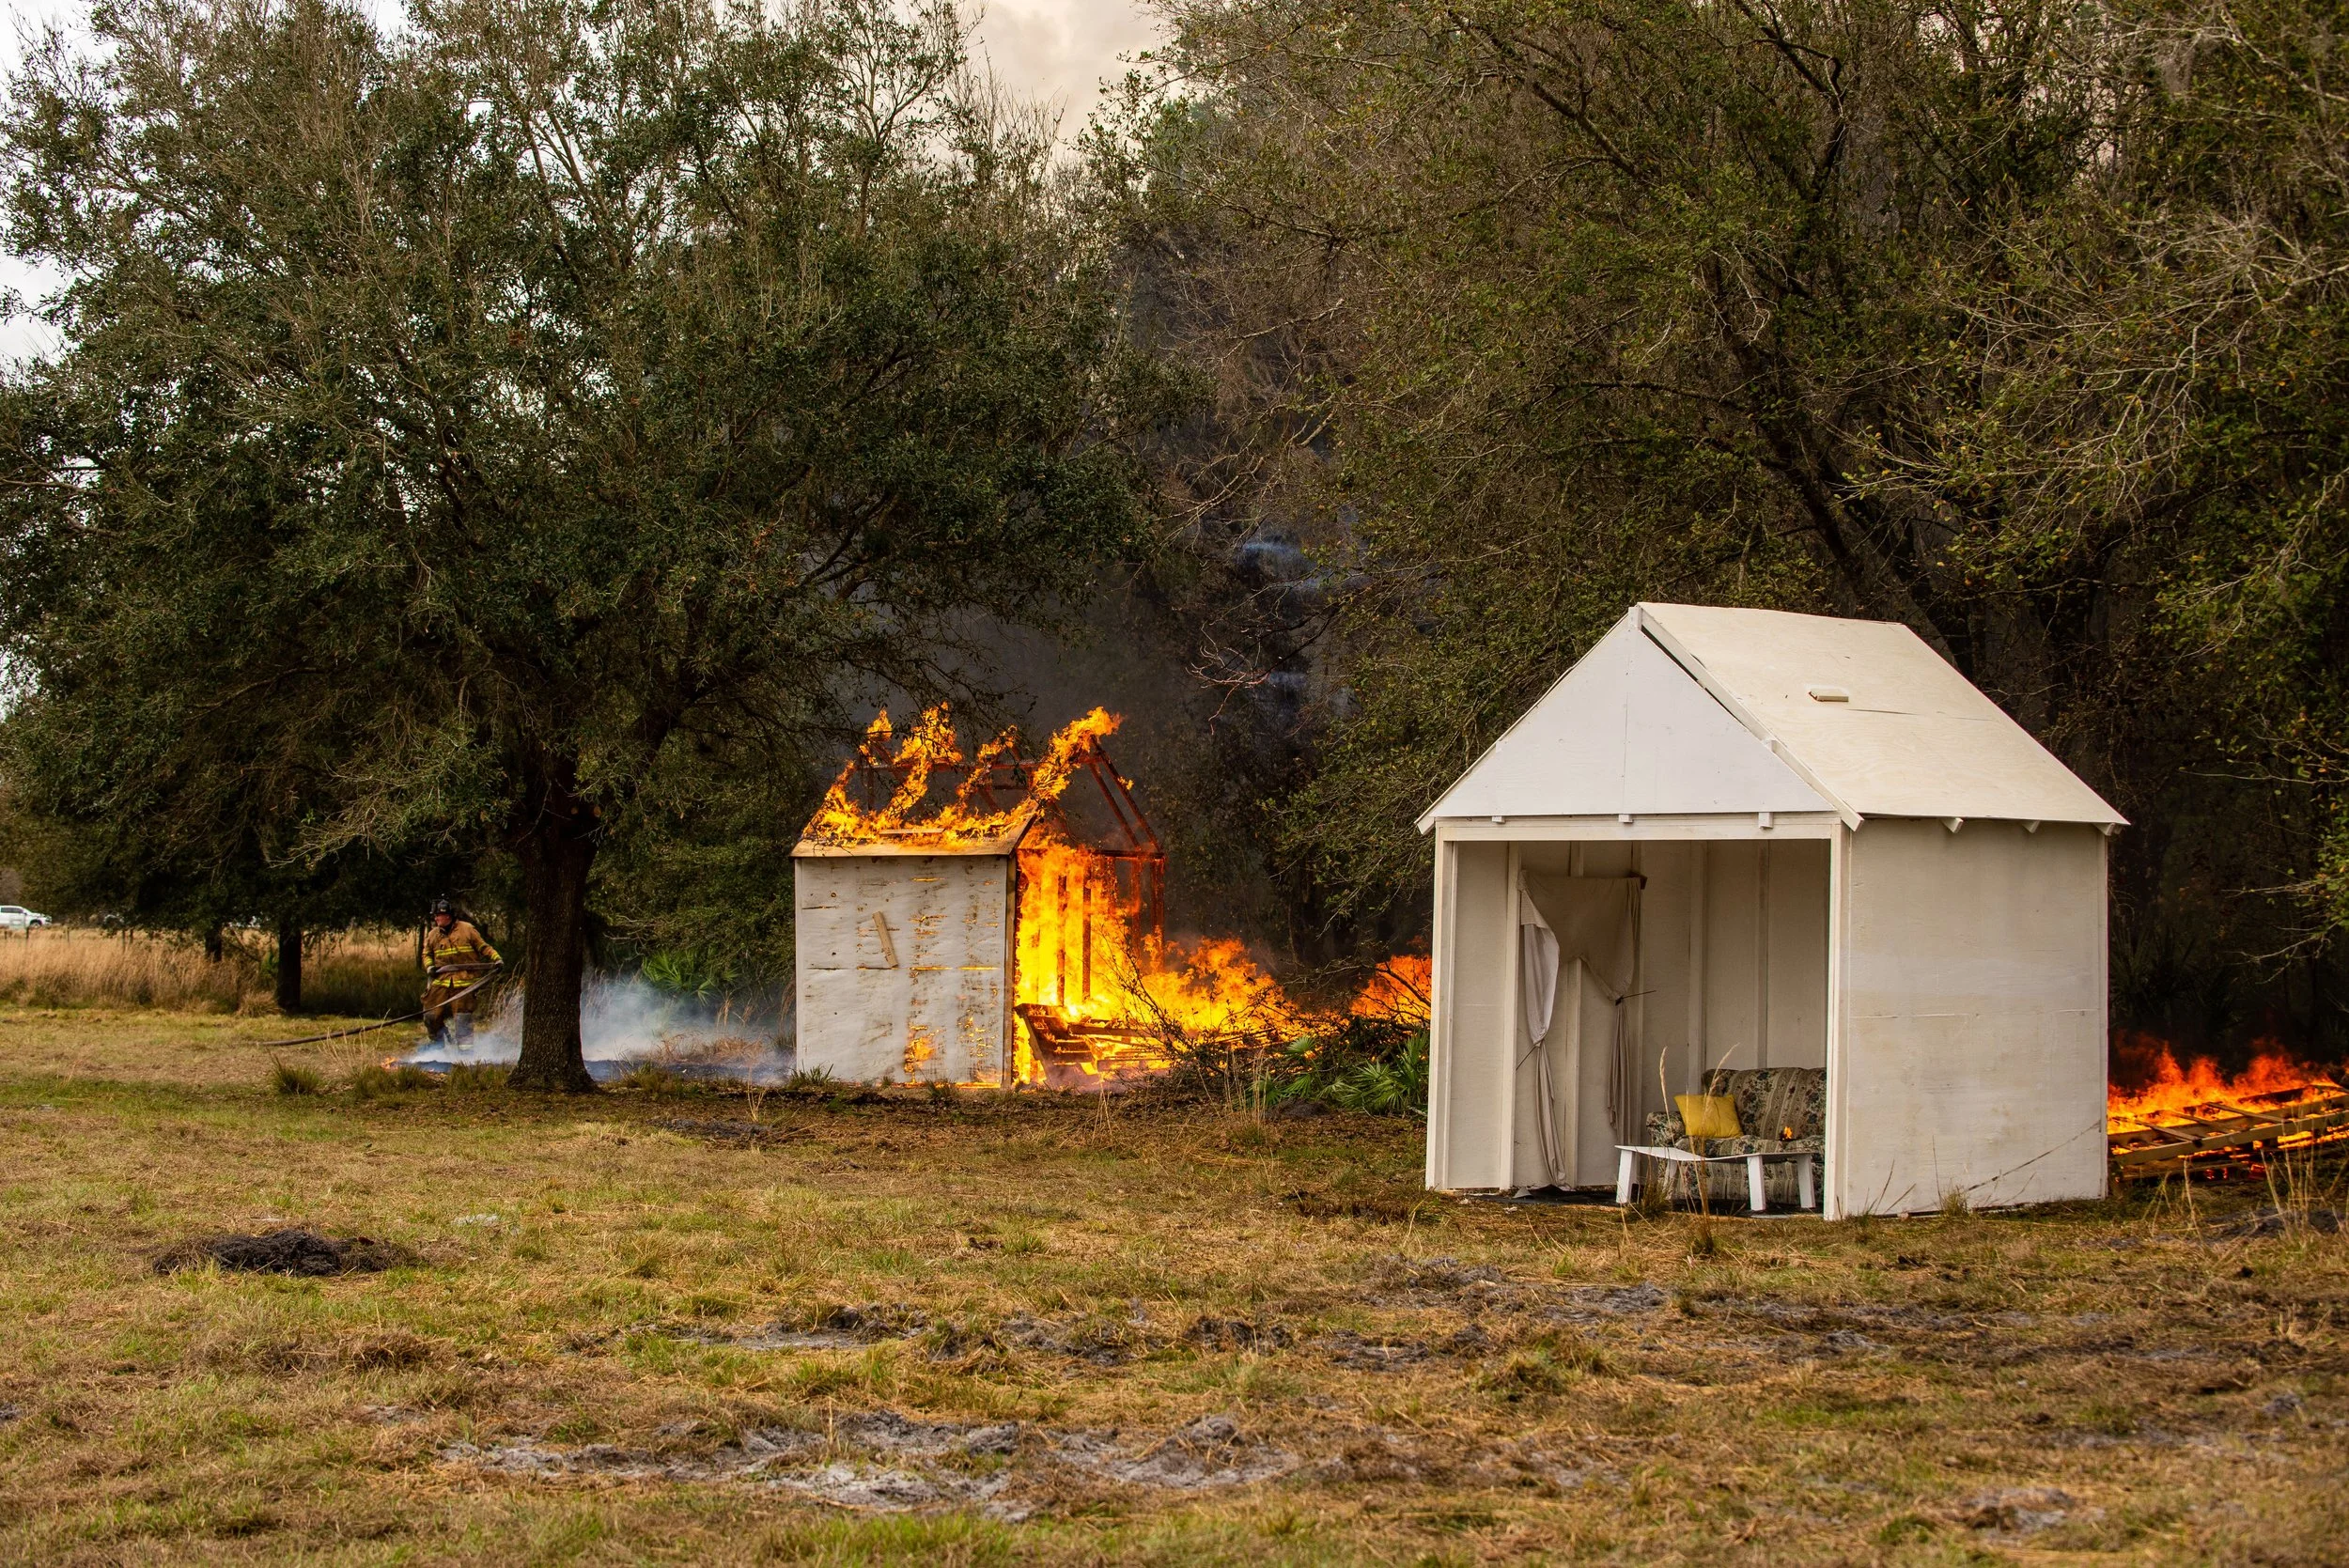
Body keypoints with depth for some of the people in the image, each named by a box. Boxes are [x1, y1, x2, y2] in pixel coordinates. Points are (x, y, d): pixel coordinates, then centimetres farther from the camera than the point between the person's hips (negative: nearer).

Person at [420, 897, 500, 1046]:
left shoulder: (467, 929, 0)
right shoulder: (433, 935, 11)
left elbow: (483, 947, 5)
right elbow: (427, 954, 23)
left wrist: (496, 958, -8)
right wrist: (429, 966, 3)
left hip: (464, 981, -4)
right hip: (440, 981, 4)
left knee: (462, 1017, -5)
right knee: (431, 1016, 0)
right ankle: (437, 1044, 21)